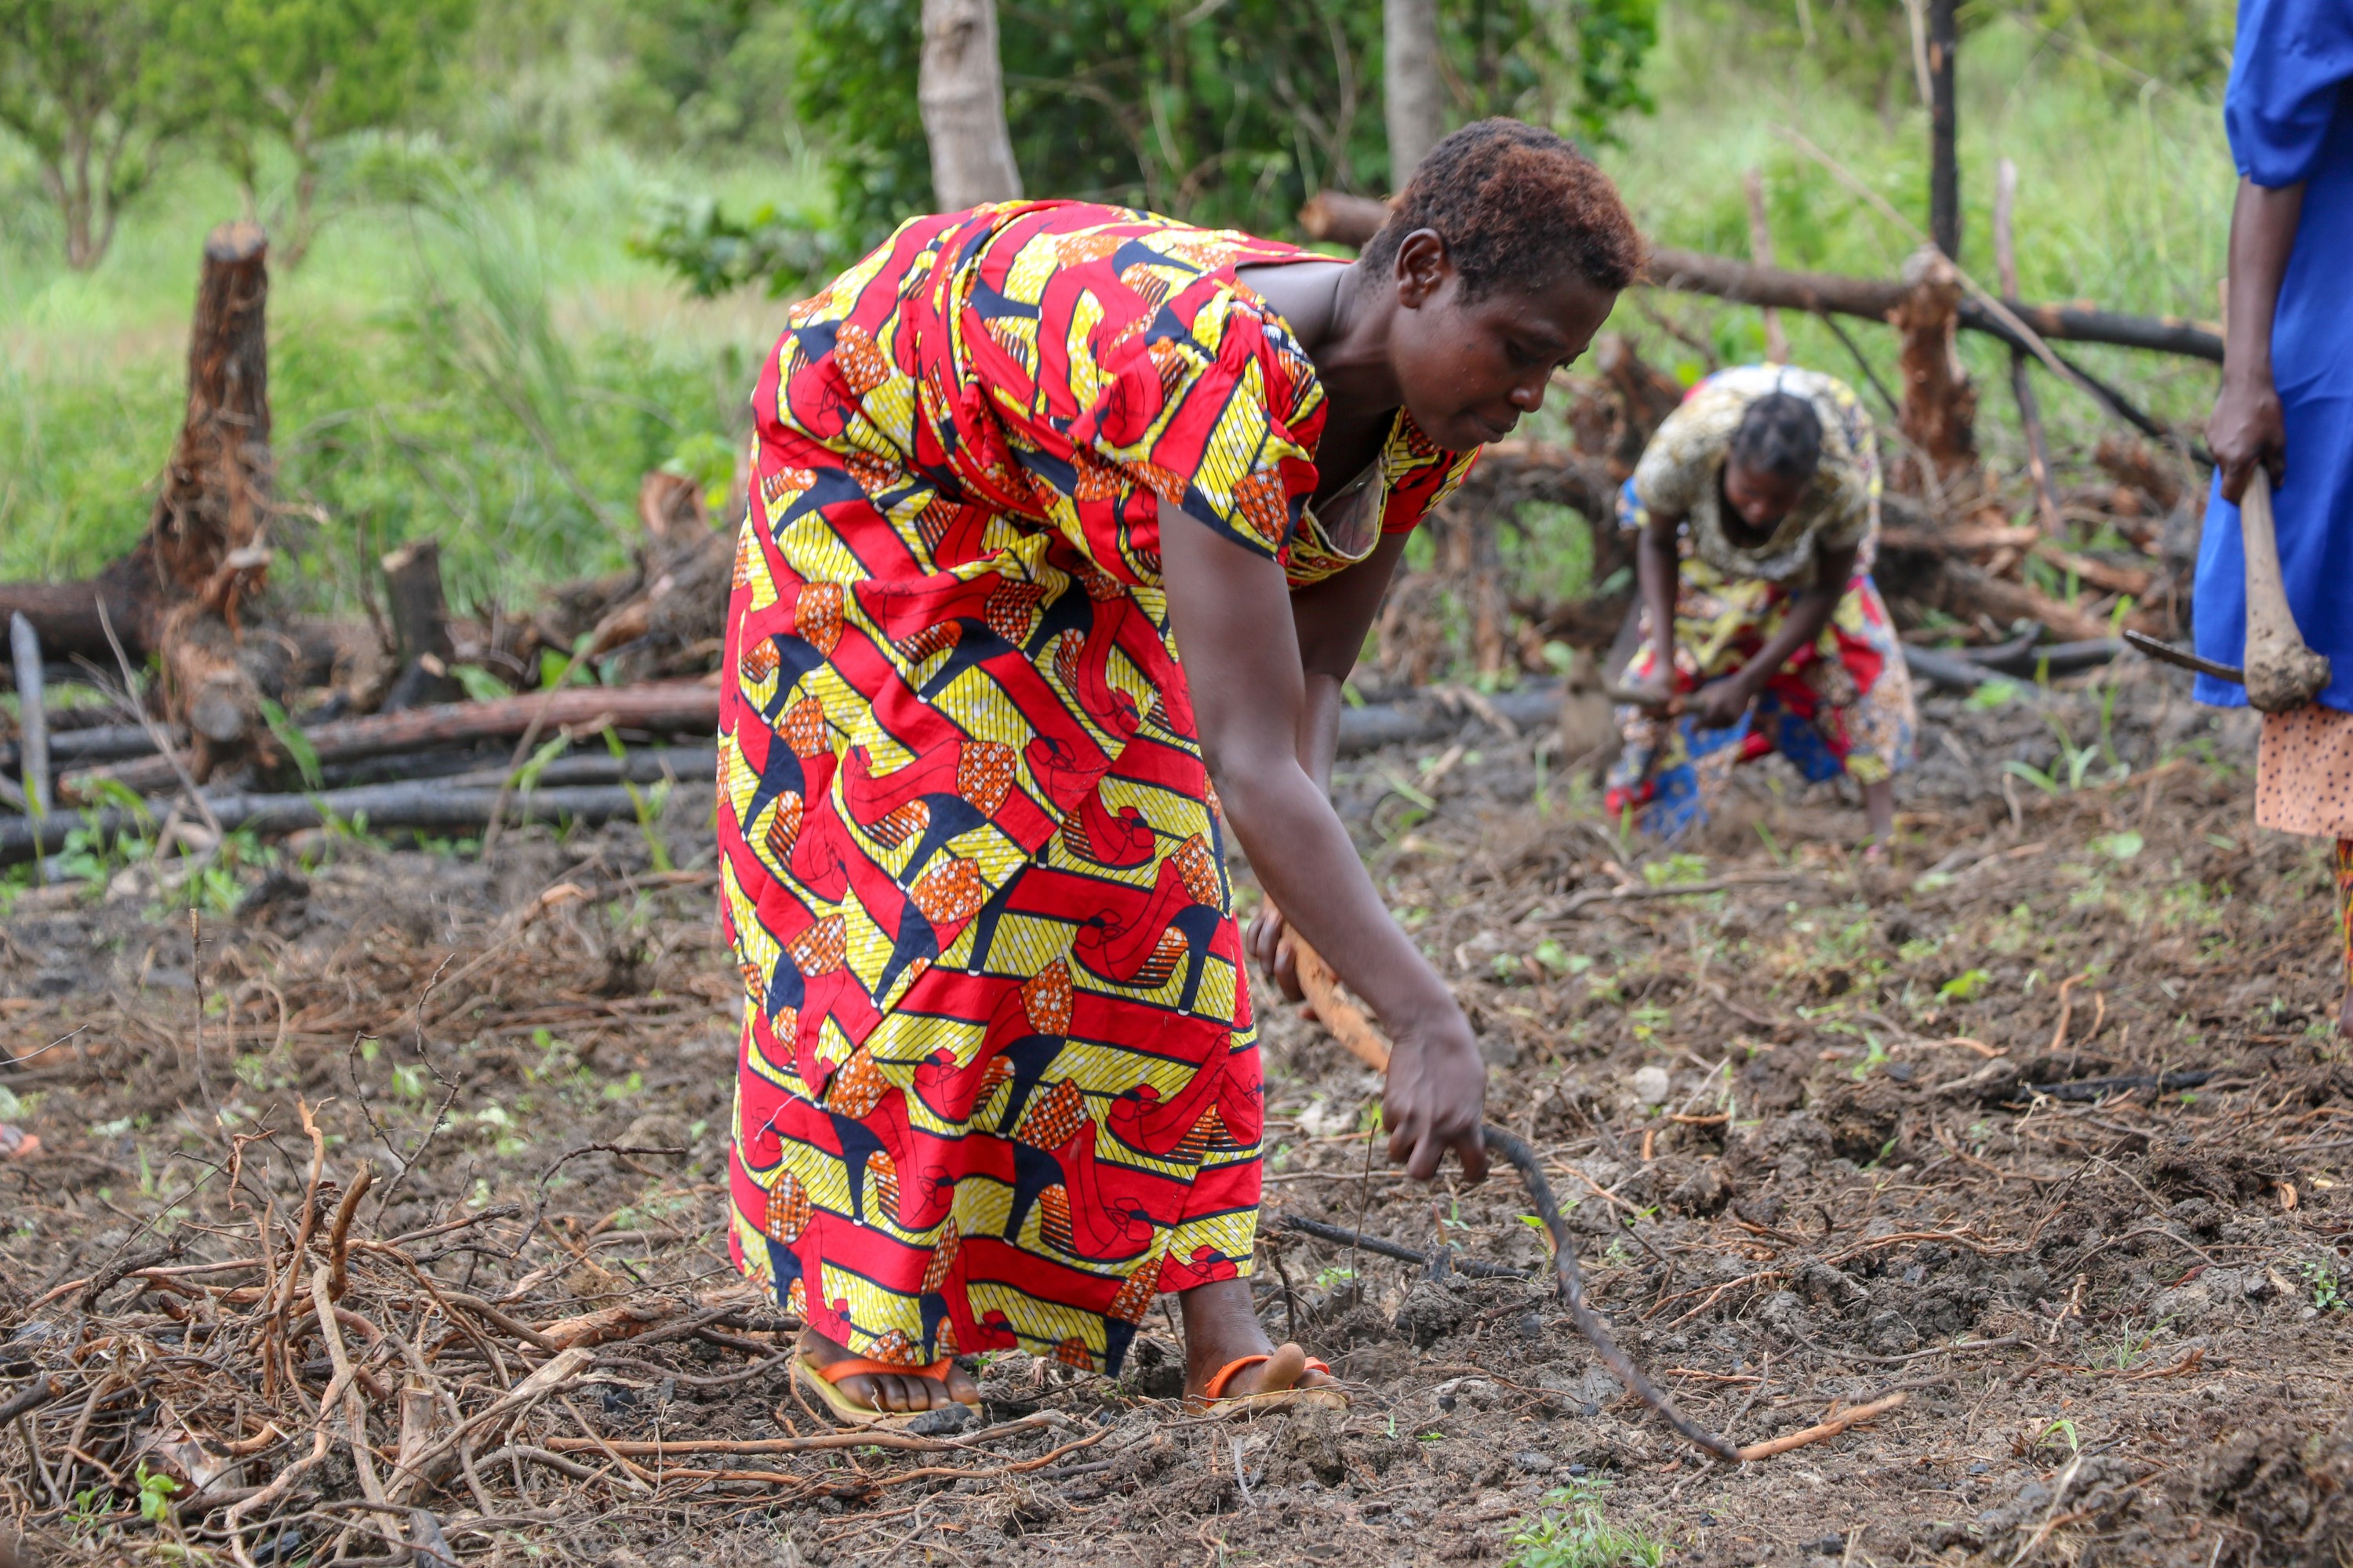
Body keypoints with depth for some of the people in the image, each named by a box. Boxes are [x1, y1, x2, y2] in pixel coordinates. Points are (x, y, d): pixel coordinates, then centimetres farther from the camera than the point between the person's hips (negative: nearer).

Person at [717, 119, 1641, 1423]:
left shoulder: (1424, 413, -20)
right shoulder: (1220, 383, -45)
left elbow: (1309, 688, -10)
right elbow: (1251, 762, -49)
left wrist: (1311, 902, -26)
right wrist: (1428, 1022, -52)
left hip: (1058, 516, 7)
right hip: (876, 446, -7)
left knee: (1148, 851, -2)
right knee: (917, 850, -9)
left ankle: (1219, 1332, -3)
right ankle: (848, 1313, 4)